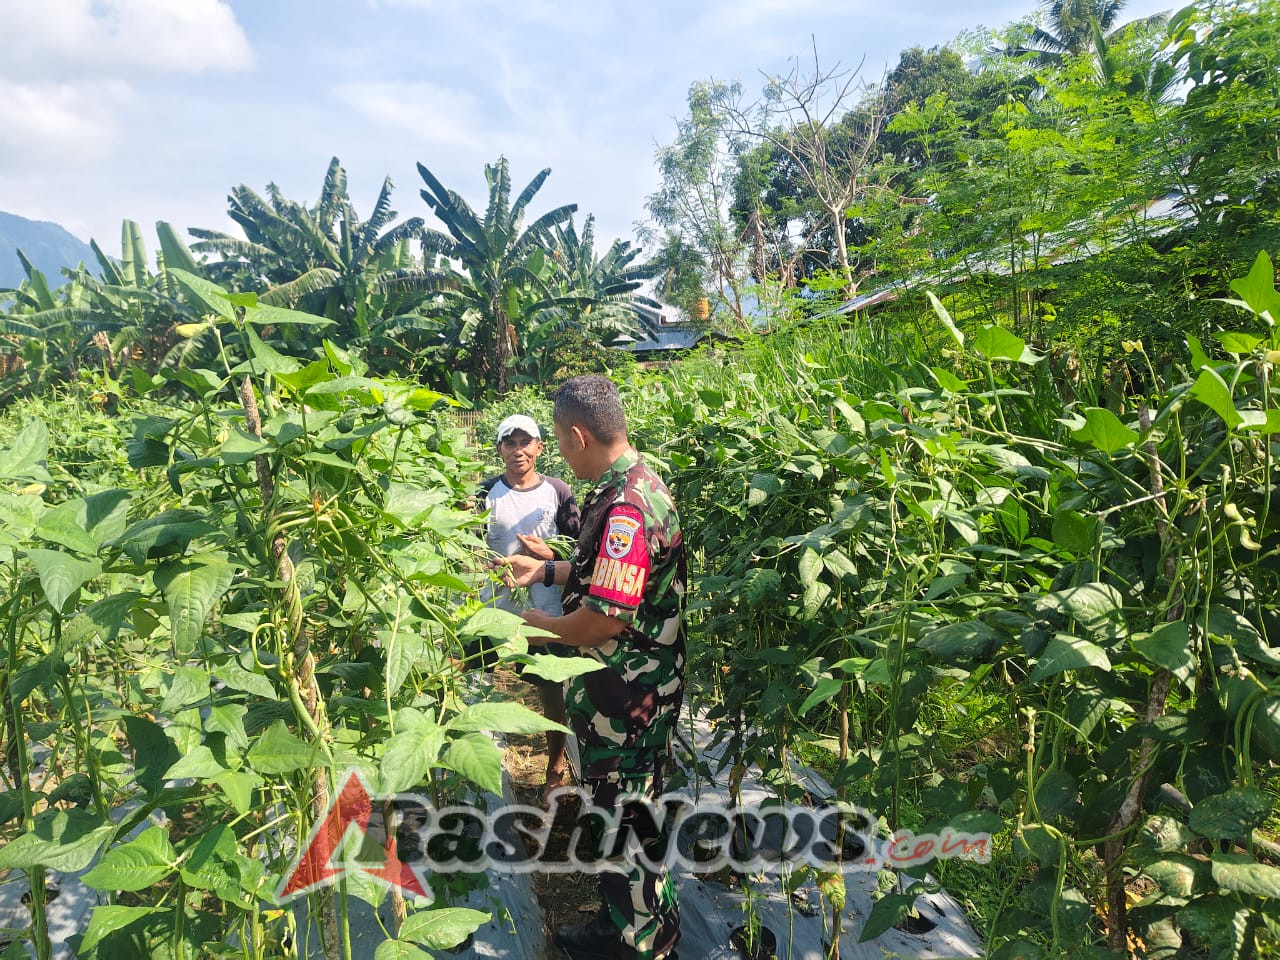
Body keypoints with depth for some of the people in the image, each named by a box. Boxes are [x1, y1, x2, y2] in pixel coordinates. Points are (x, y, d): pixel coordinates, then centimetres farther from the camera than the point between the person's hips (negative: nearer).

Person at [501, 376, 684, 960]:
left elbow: (605, 617, -29)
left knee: (623, 822, 8)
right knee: (618, 812, 24)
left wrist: (542, 625, -12)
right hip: (629, 687, 10)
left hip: (627, 698, -10)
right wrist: (545, 570, 19)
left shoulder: (624, 507, -28)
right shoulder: (636, 484, 6)